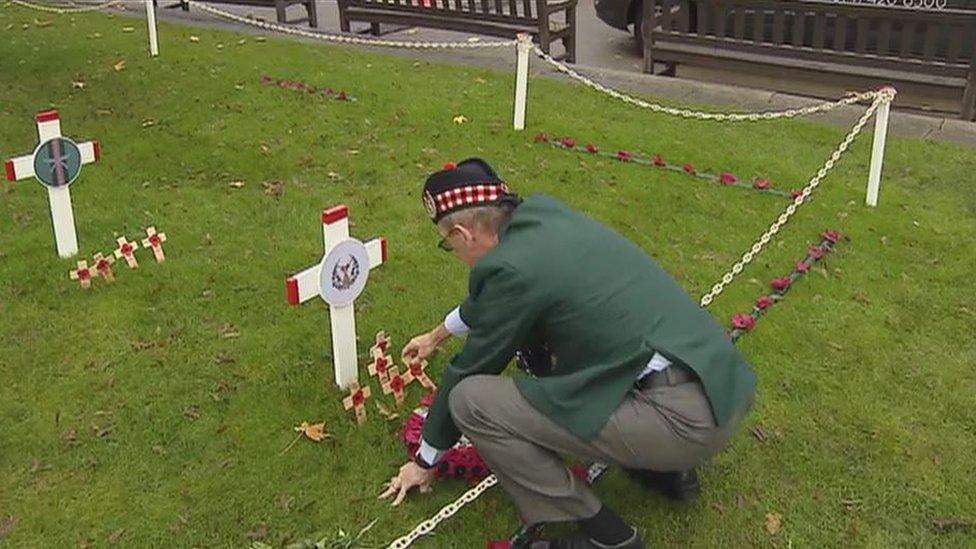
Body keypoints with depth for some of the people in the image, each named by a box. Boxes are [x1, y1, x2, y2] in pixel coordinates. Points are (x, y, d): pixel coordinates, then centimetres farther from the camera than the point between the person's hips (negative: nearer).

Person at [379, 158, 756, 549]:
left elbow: (470, 371, 2)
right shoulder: (542, 211, 11)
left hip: (684, 420, -9)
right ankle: (666, 468, 23)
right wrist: (438, 335, 48)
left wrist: (425, 461, 19)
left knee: (471, 400, -8)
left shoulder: (511, 268, -12)